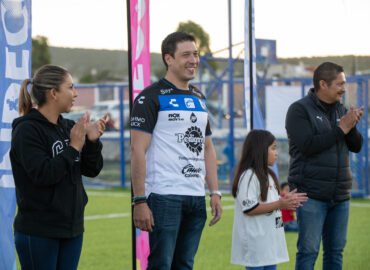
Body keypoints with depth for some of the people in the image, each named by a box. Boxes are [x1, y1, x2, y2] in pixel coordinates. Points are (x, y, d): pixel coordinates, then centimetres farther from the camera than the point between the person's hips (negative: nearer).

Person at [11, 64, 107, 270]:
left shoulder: (68, 127, 8)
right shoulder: (27, 130, -11)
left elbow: (92, 171, 9)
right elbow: (43, 174, -22)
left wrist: (92, 142, -8)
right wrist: (73, 147, -17)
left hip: (71, 228, 7)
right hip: (38, 231, -7)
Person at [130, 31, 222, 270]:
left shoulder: (200, 98, 18)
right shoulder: (152, 97, -5)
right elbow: (138, 149, -11)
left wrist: (215, 192, 12)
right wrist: (140, 201, -17)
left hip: (197, 198, 7)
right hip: (164, 197, -7)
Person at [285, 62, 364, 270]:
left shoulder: (340, 110, 13)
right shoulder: (300, 110, -6)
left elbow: (357, 146, 11)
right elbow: (307, 145, -19)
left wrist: (352, 127, -10)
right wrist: (341, 129, -15)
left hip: (340, 196, 6)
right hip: (312, 195, -6)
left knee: (336, 251, 9)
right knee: (309, 251, -6)